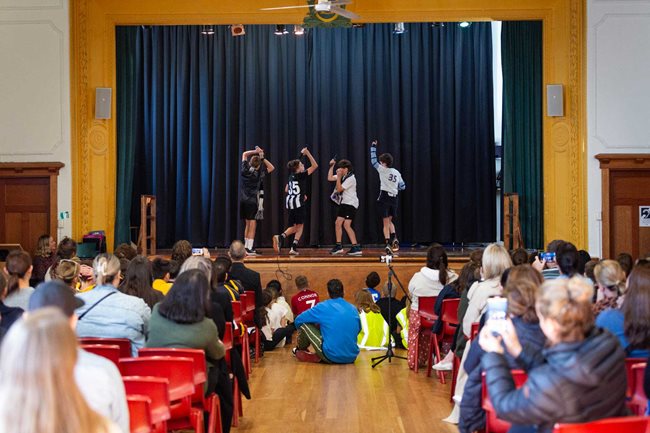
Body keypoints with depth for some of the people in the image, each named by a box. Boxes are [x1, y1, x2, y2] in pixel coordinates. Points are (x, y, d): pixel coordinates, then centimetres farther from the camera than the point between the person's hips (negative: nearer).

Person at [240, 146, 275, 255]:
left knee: (247, 224, 16)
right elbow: (272, 168, 3)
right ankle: (249, 249, -11)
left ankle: (246, 247, 19)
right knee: (252, 225, -5)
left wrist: (255, 152, 8)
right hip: (253, 201, -5)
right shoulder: (259, 173, -10)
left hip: (243, 200, 6)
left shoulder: (245, 170, 0)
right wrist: (263, 158, -1)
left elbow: (244, 154, 15)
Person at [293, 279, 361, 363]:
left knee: (304, 324, 10)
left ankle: (300, 351, 34)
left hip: (332, 357, -5)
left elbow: (298, 320, 4)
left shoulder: (323, 307, -4)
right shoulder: (353, 309, 8)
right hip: (351, 358, 5)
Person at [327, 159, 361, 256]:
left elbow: (339, 189, -17)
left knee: (346, 225, -17)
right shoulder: (342, 176, 8)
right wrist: (331, 166, 7)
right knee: (338, 223, 9)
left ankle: (356, 248, -18)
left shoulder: (351, 178, -17)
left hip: (350, 204, -9)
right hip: (344, 203, 9)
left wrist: (338, 177, -16)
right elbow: (330, 178, 13)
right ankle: (338, 246, 19)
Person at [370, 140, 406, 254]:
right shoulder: (397, 173, 9)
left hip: (384, 197, -5)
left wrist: (373, 147, 11)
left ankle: (388, 243, -14)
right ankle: (394, 238, -3)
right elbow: (402, 187, 12)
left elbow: (373, 161, 3)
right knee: (389, 221, 19)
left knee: (386, 222, -3)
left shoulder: (382, 170, -4)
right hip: (394, 198, 5)